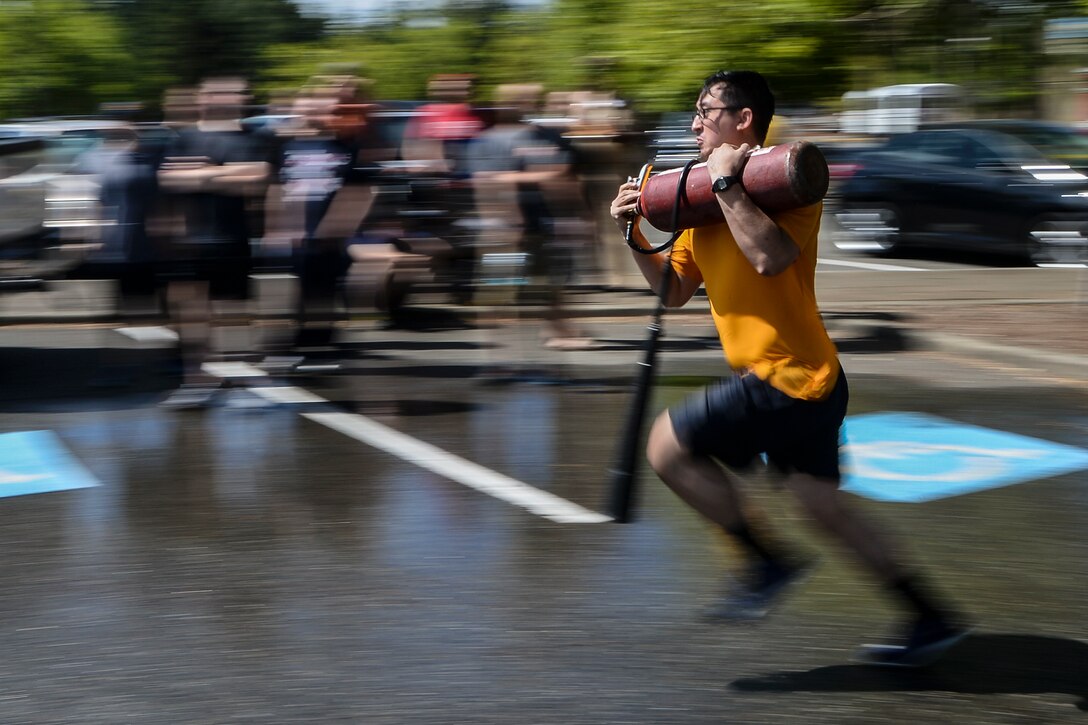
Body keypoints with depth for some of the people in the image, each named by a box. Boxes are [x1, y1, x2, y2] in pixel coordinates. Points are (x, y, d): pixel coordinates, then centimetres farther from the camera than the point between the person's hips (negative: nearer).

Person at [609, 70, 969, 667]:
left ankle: (768, 560, 4)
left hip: (788, 377, -9)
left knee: (667, 447, -7)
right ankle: (933, 621, 19)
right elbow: (674, 291, 18)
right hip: (802, 382, 9)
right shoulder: (708, 200, 16)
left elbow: (769, 257, -31)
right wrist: (635, 236, 6)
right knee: (823, 505, 12)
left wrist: (726, 184, -23)